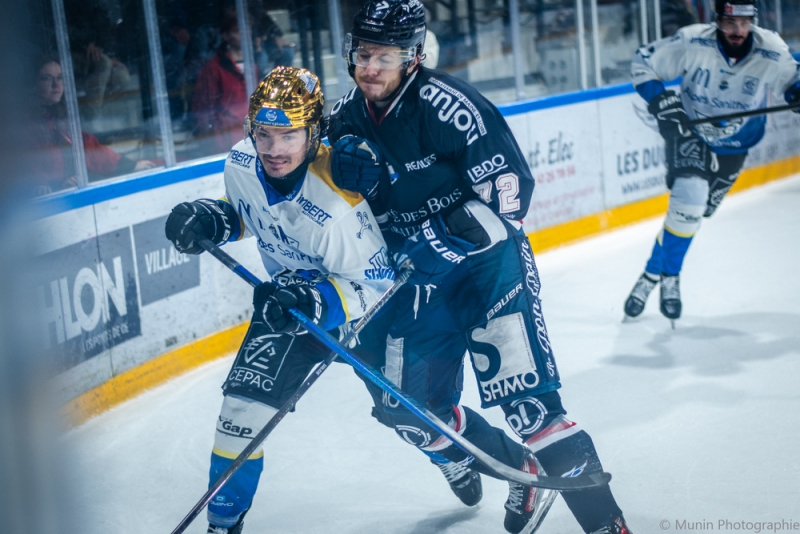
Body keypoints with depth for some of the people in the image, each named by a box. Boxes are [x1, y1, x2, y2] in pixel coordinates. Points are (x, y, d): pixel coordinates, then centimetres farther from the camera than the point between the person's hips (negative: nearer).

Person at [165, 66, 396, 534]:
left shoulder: (337, 205, -38)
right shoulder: (242, 164, -18)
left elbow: (373, 287, -29)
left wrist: (316, 301, -43)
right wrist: (211, 219, -14)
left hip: (364, 296, -4)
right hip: (292, 293, 5)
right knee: (246, 399, -7)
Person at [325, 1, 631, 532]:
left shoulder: (443, 102, -20)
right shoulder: (345, 120, 1)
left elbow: (510, 188, -23)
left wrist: (446, 237, -29)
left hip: (489, 262, -7)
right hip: (416, 280, 7)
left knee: (525, 397, -17)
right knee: (409, 406, 3)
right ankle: (523, 473, 23)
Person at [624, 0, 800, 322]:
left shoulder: (772, 53, -18)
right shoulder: (692, 43, -22)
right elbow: (643, 63, -11)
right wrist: (660, 100, -24)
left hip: (732, 148, 2)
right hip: (689, 133, -2)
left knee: (693, 212, 3)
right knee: (690, 199, -21)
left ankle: (654, 275, 21)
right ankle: (668, 276, -4)